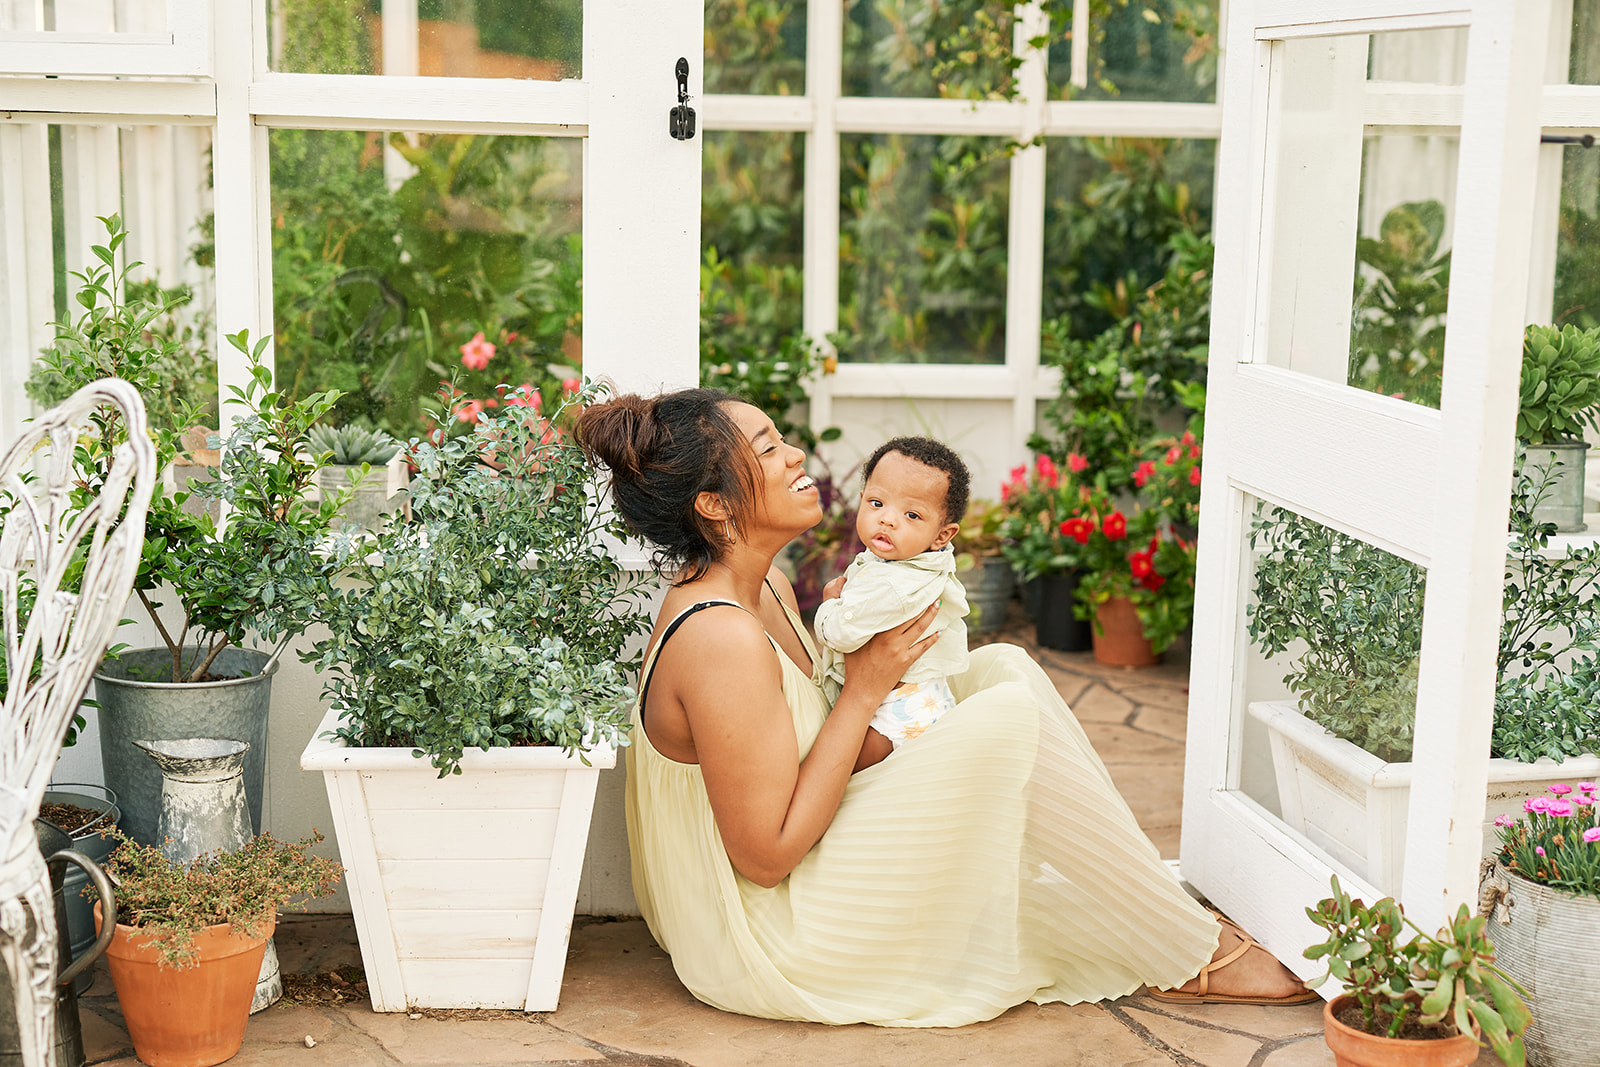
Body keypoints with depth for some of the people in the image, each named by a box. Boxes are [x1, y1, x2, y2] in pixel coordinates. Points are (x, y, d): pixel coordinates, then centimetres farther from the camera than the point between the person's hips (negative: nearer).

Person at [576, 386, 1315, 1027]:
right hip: (764, 949, -10)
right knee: (1011, 718, -20)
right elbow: (766, 854, -24)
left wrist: (842, 634, -3)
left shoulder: (766, 589, 5)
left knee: (1001, 667, 3)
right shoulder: (721, 639, -26)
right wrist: (865, 688, -19)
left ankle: (1142, 906, 5)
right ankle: (1195, 956, -3)